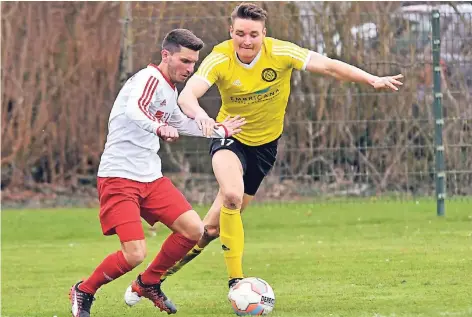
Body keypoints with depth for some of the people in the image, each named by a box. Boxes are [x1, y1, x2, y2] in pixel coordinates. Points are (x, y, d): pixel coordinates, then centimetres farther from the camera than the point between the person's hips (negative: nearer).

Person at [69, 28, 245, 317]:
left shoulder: (170, 91, 15)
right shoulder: (150, 79, -14)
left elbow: (181, 123, 37)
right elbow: (134, 110, -37)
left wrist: (220, 131, 40)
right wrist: (160, 128, -55)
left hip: (151, 178, 9)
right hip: (119, 177, -9)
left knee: (194, 230, -3)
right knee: (135, 255, -18)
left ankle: (148, 283, 18)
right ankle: (83, 292, 8)